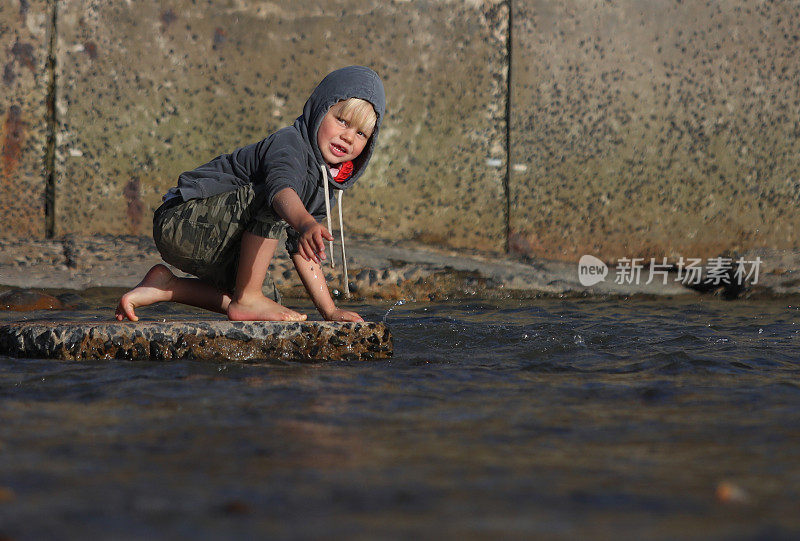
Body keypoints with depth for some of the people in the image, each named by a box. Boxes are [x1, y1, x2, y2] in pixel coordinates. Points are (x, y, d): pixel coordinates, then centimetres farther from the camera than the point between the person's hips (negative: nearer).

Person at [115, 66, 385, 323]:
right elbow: (282, 189, -43)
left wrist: (330, 310, 11)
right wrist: (305, 224, -63)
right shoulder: (289, 144, -19)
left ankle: (166, 287, 17)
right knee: (270, 202, -29)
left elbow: (303, 251, 17)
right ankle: (246, 300, -19)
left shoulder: (325, 184, 10)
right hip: (181, 221, -10)